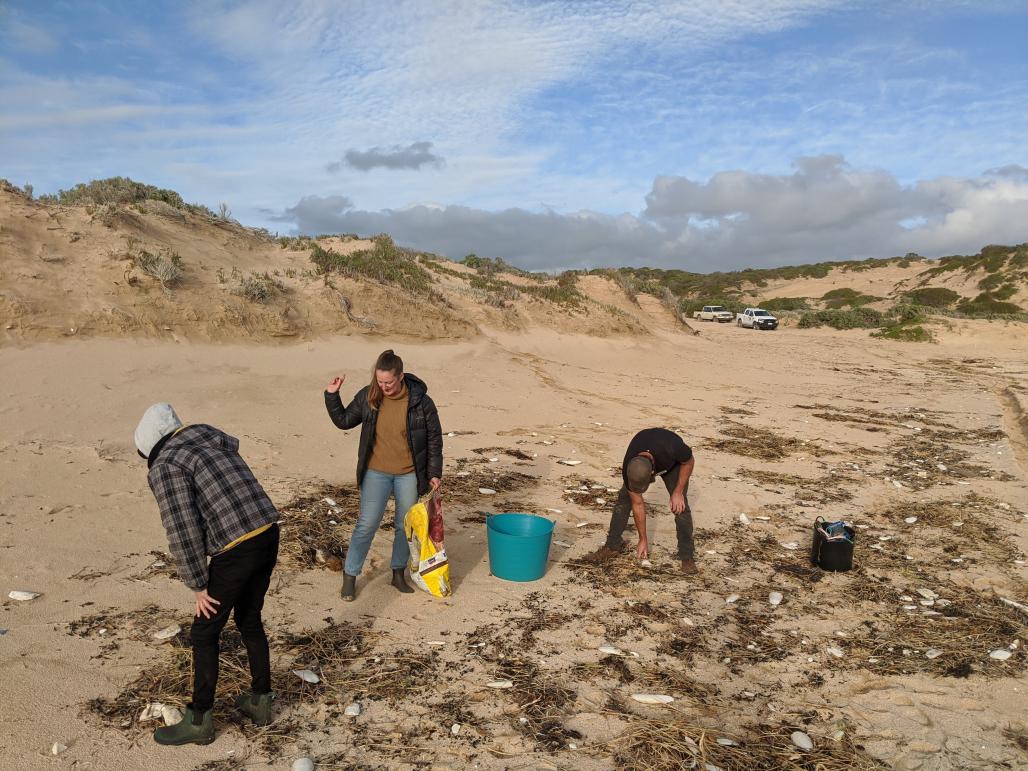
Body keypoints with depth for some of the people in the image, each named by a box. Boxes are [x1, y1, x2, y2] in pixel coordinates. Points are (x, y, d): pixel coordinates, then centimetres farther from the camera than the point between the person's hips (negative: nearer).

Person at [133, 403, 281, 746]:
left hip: (236, 550, -7)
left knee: (205, 634, 11)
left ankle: (199, 721, 24)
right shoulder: (206, 432, 13)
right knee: (249, 621, 24)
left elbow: (182, 533, -11)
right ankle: (260, 701, 36)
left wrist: (199, 587, -3)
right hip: (268, 533, 8)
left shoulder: (166, 468, -7)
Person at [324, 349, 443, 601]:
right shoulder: (368, 397, -8)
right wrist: (332, 396, -6)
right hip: (376, 472, 0)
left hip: (409, 474, 0)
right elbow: (344, 421, 6)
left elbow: (434, 439, -3)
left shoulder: (420, 401, -12)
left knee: (406, 526, 12)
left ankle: (398, 573, 31)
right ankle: (350, 576, 15)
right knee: (366, 525, -1)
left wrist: (434, 473, -3)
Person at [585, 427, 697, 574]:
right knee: (624, 499, -10)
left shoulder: (672, 449, -48)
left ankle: (687, 555, -2)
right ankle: (613, 546, 4)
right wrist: (643, 540, -12)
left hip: (672, 463, -1)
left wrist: (678, 492, -23)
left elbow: (689, 462, -21)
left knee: (680, 506, -15)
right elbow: (637, 504, -20)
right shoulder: (629, 469, -35)